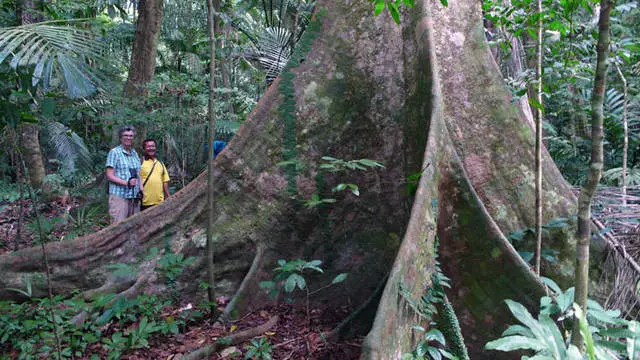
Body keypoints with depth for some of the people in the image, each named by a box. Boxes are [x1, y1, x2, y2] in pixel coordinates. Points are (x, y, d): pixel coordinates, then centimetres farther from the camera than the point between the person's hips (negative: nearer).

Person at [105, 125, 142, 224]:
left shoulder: (135, 154, 18)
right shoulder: (114, 152, -1)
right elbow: (109, 176, -7)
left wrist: (141, 188, 6)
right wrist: (126, 183, -19)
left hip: (134, 197, 6)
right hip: (119, 196, -6)